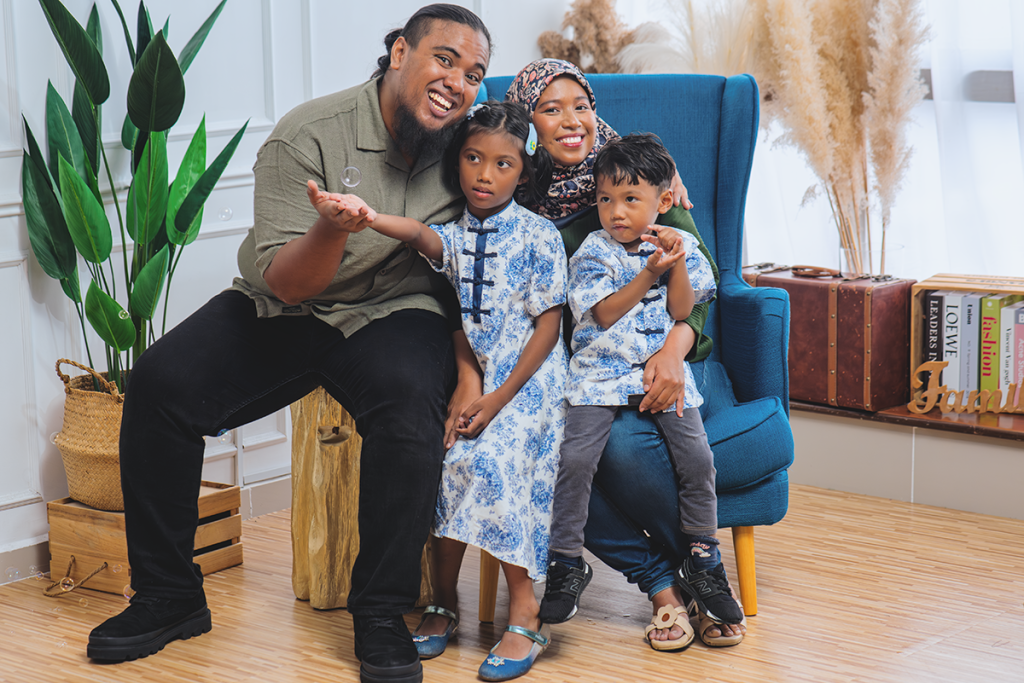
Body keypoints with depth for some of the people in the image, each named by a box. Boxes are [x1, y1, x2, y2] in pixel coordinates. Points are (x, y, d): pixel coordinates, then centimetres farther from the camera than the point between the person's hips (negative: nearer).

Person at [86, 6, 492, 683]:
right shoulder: (307, 135, -15)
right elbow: (282, 281, -17)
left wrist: (468, 370, -8)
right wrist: (333, 227, -38)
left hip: (394, 314, 1)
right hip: (281, 309, 0)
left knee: (412, 405, -34)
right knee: (159, 382, -23)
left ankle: (382, 616, -18)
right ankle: (169, 598, -7)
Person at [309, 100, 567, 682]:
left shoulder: (538, 236, -4)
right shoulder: (455, 233, 6)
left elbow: (547, 326, -6)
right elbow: (423, 237, -19)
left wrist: (499, 399, -13)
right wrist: (366, 217, -41)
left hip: (524, 379, -4)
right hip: (466, 376, 4)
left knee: (489, 461, -25)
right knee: (446, 463, -17)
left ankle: (526, 613, -17)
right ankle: (444, 603, -2)